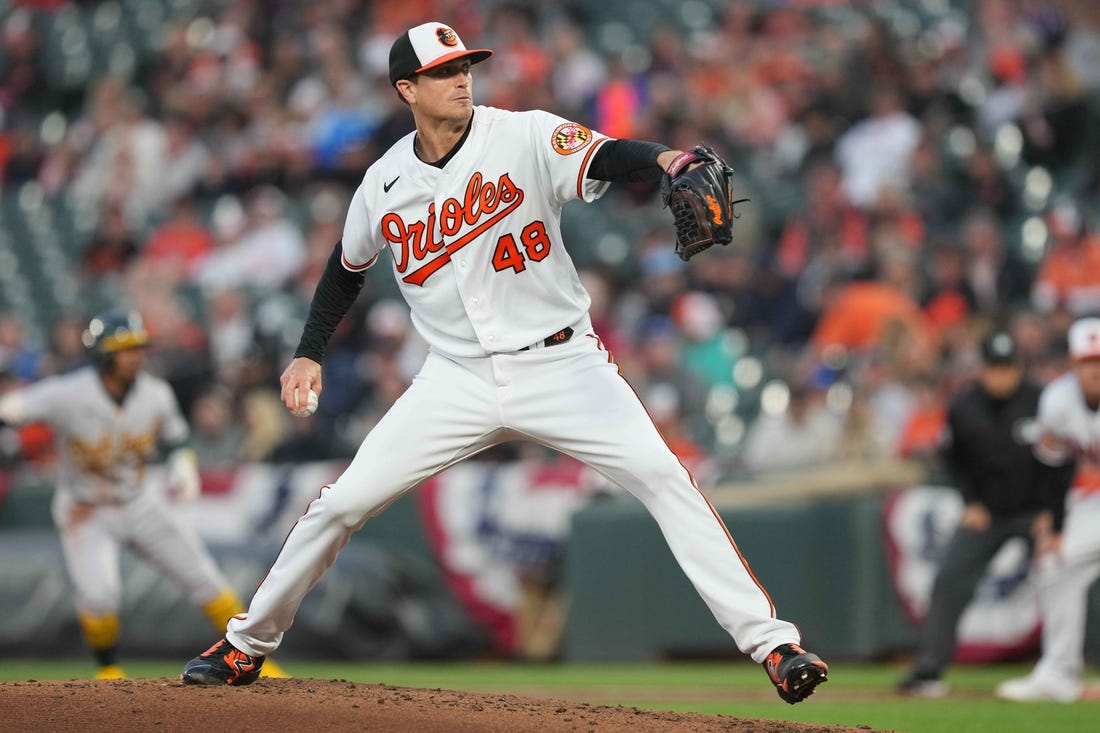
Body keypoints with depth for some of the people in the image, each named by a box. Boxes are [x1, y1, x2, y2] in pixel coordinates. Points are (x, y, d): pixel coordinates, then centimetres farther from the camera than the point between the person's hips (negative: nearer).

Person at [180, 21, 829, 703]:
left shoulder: (525, 138, -11)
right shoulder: (386, 181, 1)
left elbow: (605, 158, -30)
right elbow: (348, 267, 20)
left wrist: (662, 160, -51)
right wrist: (310, 354, 13)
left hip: (559, 364, -3)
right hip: (458, 381, 3)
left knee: (663, 478, -20)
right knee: (341, 504, -1)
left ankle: (770, 643, -18)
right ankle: (247, 645, 19)